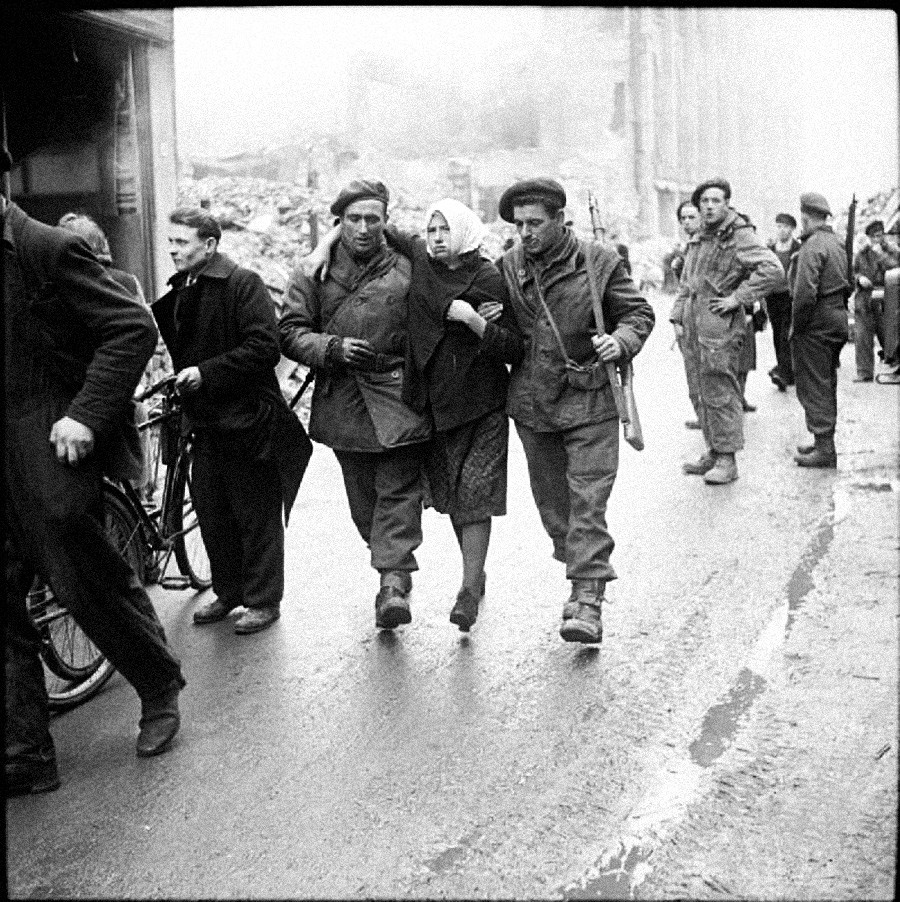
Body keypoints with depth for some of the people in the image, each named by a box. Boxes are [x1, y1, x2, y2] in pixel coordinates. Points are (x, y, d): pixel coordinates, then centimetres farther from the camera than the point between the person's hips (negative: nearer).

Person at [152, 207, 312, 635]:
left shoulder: (242, 284, -11)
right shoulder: (180, 291, 12)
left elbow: (264, 348, -20)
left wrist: (206, 373, -21)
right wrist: (181, 380, 7)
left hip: (247, 418, -8)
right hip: (206, 420, 8)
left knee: (257, 515, 2)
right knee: (210, 509, 12)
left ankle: (263, 601, 14)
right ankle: (228, 591, 28)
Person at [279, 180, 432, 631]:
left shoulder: (406, 268, 5)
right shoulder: (314, 271, 6)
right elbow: (290, 332, 2)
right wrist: (334, 348, -12)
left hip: (397, 394, -2)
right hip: (341, 399, 2)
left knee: (399, 491, -9)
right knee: (362, 496, 10)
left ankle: (394, 580, -10)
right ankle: (394, 570, 25)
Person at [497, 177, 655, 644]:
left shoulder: (600, 262, -7)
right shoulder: (507, 267, 3)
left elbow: (639, 312, 2)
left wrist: (620, 341, -17)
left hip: (590, 400, -4)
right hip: (532, 402, 4)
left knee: (588, 498, -8)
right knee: (551, 497, 13)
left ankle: (589, 599, -7)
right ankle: (581, 574, 31)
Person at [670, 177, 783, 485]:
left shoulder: (740, 236, -8)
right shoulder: (696, 240, 17)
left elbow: (772, 269, -20)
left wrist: (737, 298, -18)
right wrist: (677, 317, 15)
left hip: (721, 326, -8)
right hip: (694, 327, 8)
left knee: (720, 393, -6)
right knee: (705, 393, 13)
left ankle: (727, 460, 0)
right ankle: (713, 453, 23)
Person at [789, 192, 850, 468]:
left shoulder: (812, 247, -17)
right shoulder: (836, 243, 14)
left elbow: (805, 293, -25)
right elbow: (846, 286, 18)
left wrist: (795, 328, -16)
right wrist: (840, 315, 18)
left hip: (815, 325, -10)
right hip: (837, 319, 10)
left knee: (814, 388, -4)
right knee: (826, 385, 17)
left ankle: (825, 450, -2)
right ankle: (824, 442, 27)